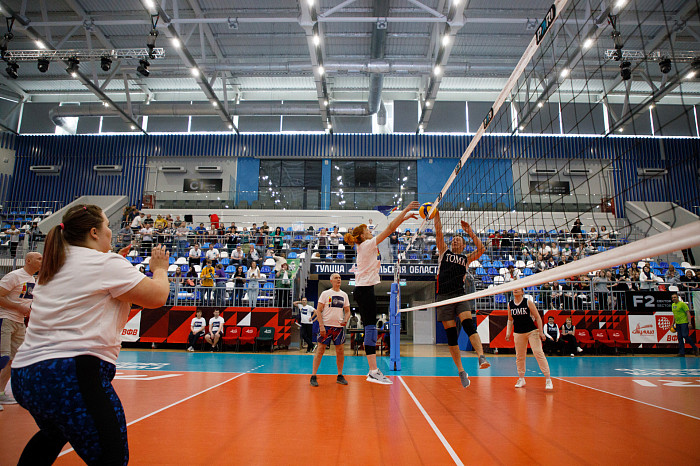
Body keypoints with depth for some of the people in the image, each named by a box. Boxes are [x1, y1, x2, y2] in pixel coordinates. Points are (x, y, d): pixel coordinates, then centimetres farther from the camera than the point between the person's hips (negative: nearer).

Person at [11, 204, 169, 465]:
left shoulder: (53, 268, 15)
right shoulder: (106, 263, -10)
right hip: (71, 376, -9)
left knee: (54, 435, 35)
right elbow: (157, 297, -7)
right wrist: (160, 269, 11)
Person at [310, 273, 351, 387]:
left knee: (340, 351, 5)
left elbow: (347, 311, 16)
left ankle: (340, 376, 18)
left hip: (339, 326, 4)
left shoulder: (344, 295, 11)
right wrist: (321, 325, -14)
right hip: (326, 325, -4)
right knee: (320, 350, -4)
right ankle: (313, 376, 2)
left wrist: (345, 320, -4)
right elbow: (318, 311, -5)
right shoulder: (325, 293, -2)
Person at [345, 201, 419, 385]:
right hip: (365, 289, -10)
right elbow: (389, 229, -10)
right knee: (371, 328, -11)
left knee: (370, 328, 9)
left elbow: (388, 231, 21)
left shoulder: (363, 246, 16)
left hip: (362, 289, 10)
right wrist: (405, 210, -4)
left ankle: (373, 370, 12)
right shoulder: (368, 244, -8)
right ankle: (373, 372, -11)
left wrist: (404, 218, 20)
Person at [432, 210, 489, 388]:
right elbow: (438, 232, 8)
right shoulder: (444, 251, 17)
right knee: (451, 334, -2)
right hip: (443, 297, 0)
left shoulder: (466, 259, 18)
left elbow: (481, 249, 3)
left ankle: (481, 357, -33)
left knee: (469, 325, -23)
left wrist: (470, 232, 1)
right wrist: (436, 214, 4)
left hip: (460, 296, 0)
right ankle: (461, 371, 4)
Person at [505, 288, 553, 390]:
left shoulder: (528, 302, -5)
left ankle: (548, 379, -5)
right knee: (519, 356, 6)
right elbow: (510, 320, 15)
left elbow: (538, 317, -3)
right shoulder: (510, 305, 4)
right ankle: (521, 379, 19)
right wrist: (508, 333, 6)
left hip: (532, 331, -3)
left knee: (538, 353, -11)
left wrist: (541, 332, -8)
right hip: (518, 333, 3)